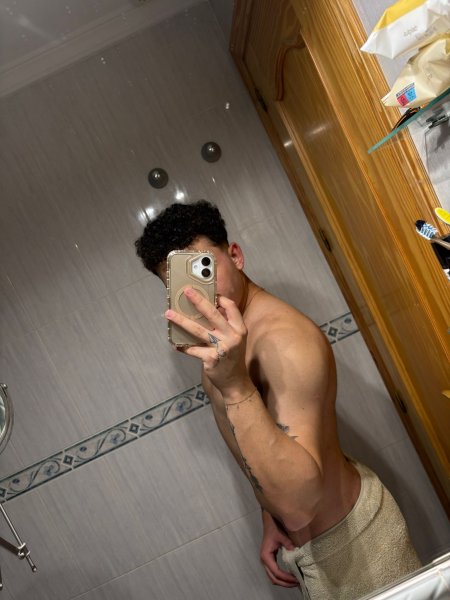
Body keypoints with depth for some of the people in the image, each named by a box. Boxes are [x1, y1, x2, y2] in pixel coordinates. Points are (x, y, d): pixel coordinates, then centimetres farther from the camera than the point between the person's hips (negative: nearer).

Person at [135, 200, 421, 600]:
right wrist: (270, 518, 5)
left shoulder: (286, 340, -31)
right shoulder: (218, 341, -1)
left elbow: (298, 505, -38)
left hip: (350, 542, -8)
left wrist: (235, 387, -46)